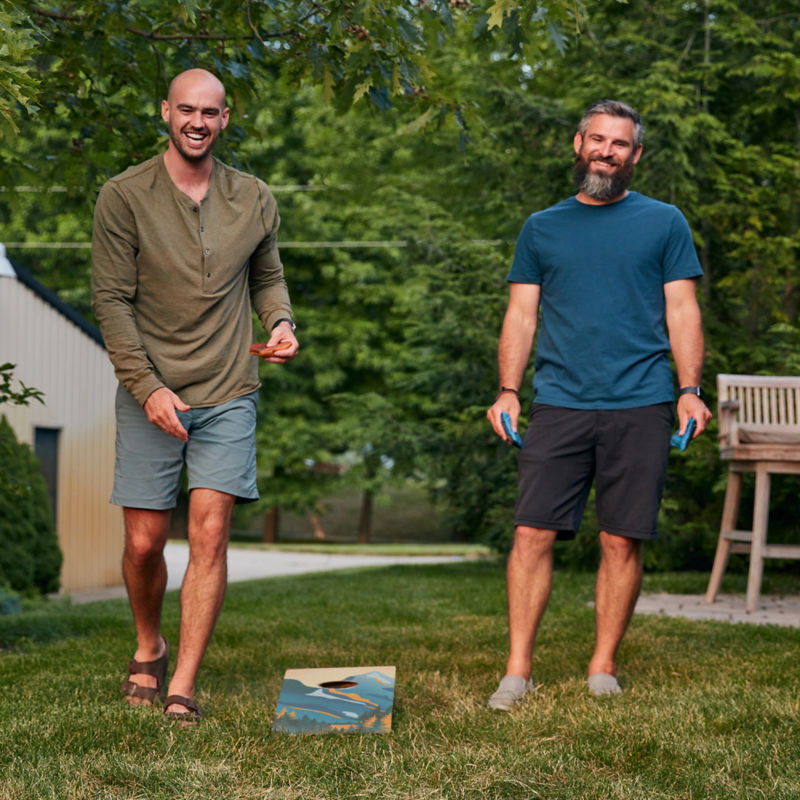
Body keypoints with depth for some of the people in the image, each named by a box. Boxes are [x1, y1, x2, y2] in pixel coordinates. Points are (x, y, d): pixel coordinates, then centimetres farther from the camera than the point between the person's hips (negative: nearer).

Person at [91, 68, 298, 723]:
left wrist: (282, 323, -2)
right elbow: (111, 300, -5)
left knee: (210, 533, -8)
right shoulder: (124, 196, -3)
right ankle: (149, 649, 32)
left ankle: (182, 686, 0)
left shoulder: (254, 200, 7)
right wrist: (147, 386, -12)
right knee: (144, 542, 3)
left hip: (228, 396, 1)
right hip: (149, 396, -1)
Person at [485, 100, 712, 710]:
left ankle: (603, 669, 13)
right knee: (533, 534, -6)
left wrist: (690, 392, -4)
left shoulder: (664, 223, 11)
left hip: (640, 407, -1)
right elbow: (521, 315, 14)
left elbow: (682, 312, 7)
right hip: (559, 404, 1)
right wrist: (508, 391, 1)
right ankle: (518, 670, 0)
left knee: (622, 542, 0)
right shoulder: (542, 228, 15)